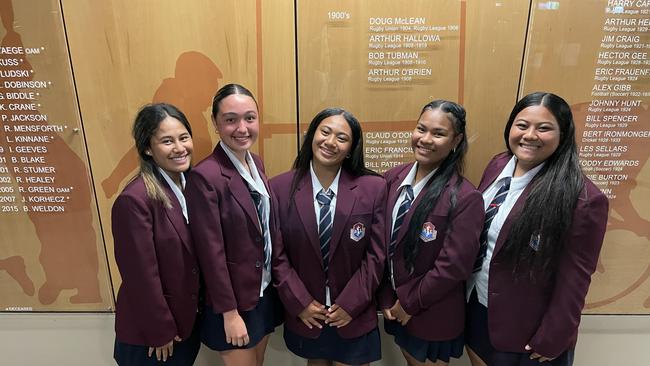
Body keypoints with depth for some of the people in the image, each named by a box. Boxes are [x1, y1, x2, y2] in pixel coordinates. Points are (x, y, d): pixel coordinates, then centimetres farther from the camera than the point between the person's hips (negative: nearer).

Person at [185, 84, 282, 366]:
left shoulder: (256, 163, 1)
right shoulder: (205, 176, -22)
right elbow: (211, 252, -19)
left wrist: (274, 282, 8)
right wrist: (229, 312, -15)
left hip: (265, 290, 7)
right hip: (234, 297, -7)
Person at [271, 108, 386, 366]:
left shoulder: (374, 188, -12)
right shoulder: (280, 188, -10)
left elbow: (376, 255, -8)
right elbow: (277, 254, -6)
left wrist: (350, 304, -9)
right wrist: (300, 303, -8)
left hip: (354, 317, -1)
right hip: (304, 315, 1)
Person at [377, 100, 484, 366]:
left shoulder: (465, 198, -22)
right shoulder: (393, 179, -7)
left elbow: (454, 266, -20)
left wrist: (410, 303, -11)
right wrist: (386, 298, -2)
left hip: (432, 316, -4)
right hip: (395, 308, 5)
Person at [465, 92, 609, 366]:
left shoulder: (583, 199, -23)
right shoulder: (498, 165, -5)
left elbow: (573, 282, -17)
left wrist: (549, 342, -11)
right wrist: (464, 288, 7)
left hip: (524, 330, -5)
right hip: (476, 306, 6)